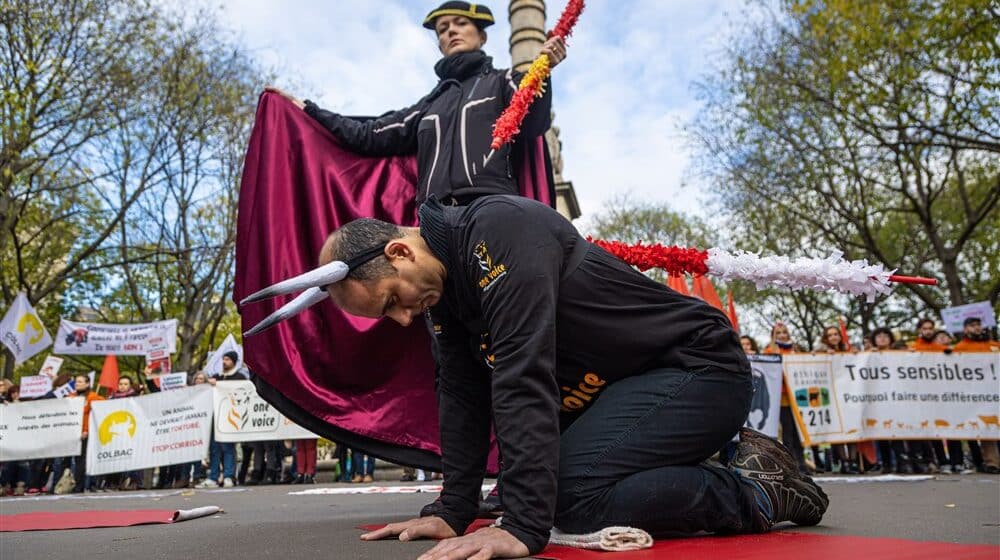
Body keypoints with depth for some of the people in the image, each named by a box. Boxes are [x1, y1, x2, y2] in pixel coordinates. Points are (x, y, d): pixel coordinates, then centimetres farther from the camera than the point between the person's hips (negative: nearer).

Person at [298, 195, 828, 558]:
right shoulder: (444, 283, 5)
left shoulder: (497, 229, -24)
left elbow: (522, 380, -32)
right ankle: (723, 464, 15)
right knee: (538, 483, 7)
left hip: (699, 367, -9)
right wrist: (454, 514, 2)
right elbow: (463, 397, 6)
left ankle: (752, 491, -4)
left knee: (569, 495, -24)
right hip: (626, 386, 10)